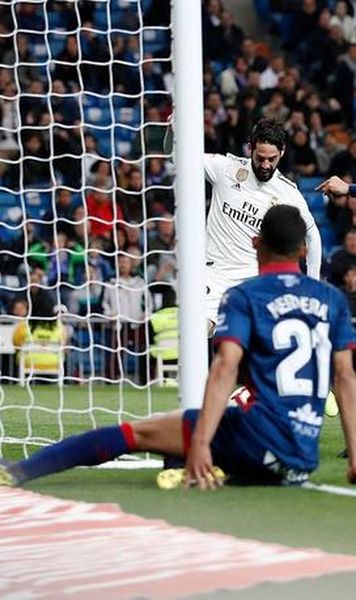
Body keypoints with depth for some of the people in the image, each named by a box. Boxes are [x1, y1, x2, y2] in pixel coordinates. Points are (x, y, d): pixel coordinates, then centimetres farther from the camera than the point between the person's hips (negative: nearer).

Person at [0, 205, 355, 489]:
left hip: (263, 438, -5)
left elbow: (225, 367, -13)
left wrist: (200, 442, -22)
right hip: (306, 460, 5)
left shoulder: (243, 296, 2)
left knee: (137, 434, -1)